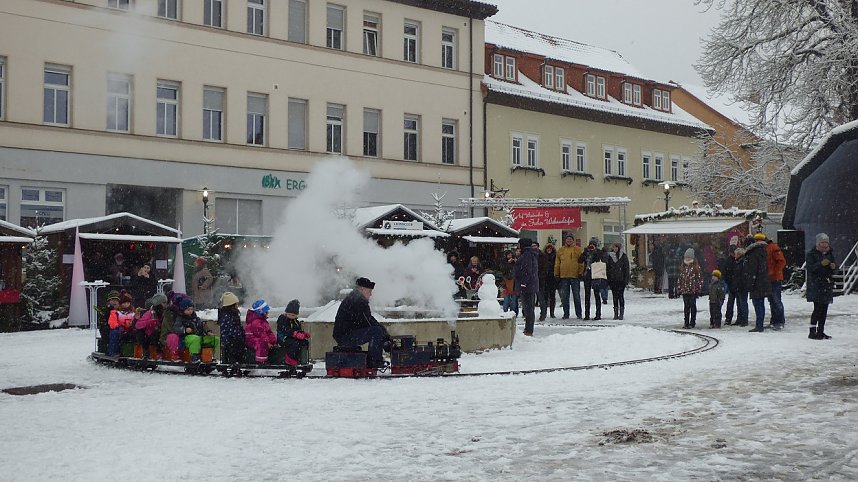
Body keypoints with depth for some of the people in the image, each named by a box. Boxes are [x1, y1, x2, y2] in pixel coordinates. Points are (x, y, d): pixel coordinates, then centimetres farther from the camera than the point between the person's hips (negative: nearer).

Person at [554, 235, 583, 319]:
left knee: (576, 296, 4)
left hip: (575, 276, -2)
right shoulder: (560, 250, 9)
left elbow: (581, 262, 1)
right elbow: (557, 264, 10)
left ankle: (578, 314, 10)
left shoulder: (577, 250, 4)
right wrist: (556, 275, 5)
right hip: (563, 277, 2)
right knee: (564, 297, 5)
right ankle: (566, 314, 12)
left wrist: (580, 273, -7)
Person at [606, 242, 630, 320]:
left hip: (621, 280, -3)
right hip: (613, 280, 3)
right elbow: (607, 269, 12)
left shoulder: (623, 256, 2)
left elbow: (626, 269, 1)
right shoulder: (610, 256, 9)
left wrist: (626, 280, -6)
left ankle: (621, 313, -1)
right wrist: (608, 280, 6)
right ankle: (616, 313, 9)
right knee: (615, 296, 5)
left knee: (621, 296, -5)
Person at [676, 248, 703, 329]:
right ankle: (686, 323, 13)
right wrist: (678, 289, 13)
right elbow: (679, 278, 16)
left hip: (693, 290, -4)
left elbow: (700, 278, -4)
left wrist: (698, 288, -9)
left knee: (692, 306, 1)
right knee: (686, 306, 8)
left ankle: (692, 322, 8)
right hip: (684, 290, 4)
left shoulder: (696, 267, -3)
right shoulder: (682, 267, 11)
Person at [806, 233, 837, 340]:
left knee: (824, 309, 6)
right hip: (816, 285, -6)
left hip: (827, 285, 6)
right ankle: (812, 332, -9)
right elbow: (810, 267, -15)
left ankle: (821, 331, 13)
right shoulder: (811, 254, -3)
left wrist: (834, 266, -5)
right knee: (818, 308, -12)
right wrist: (821, 264, -27)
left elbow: (835, 265, 18)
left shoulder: (830, 253, 16)